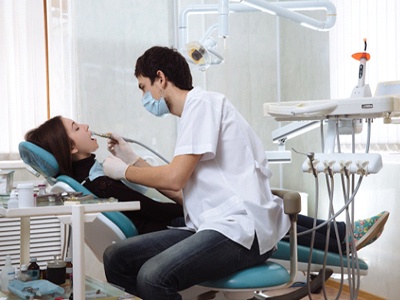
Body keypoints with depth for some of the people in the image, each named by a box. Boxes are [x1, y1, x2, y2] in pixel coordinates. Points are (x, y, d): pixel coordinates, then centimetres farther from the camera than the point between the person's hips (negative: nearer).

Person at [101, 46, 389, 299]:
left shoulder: (202, 102, -4)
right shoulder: (193, 111, 23)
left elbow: (174, 177, -12)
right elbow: (182, 192, 20)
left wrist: (124, 171, 5)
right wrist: (133, 161, 23)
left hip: (240, 229, -9)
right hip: (209, 227, 9)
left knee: (152, 276, -31)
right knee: (116, 260, -2)